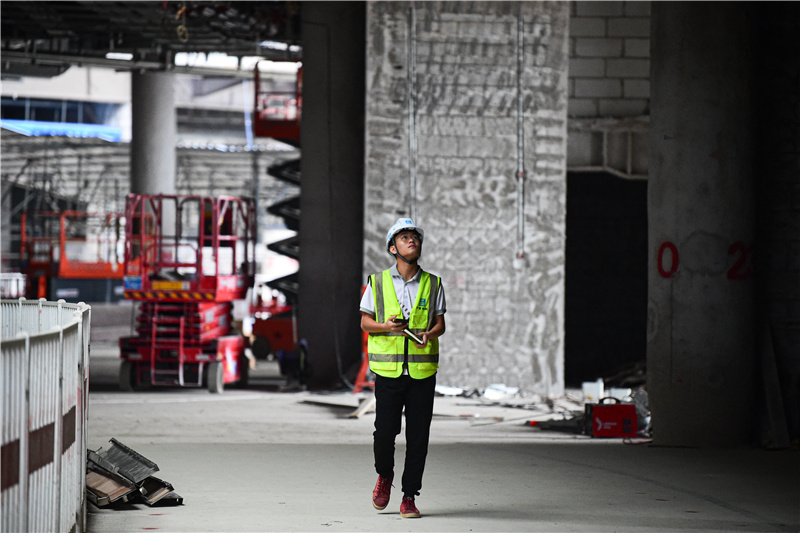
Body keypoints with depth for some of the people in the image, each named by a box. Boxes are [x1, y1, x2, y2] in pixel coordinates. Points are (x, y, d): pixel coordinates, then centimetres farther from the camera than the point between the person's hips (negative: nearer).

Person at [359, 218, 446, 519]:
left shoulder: (433, 284, 8)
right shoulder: (378, 283, 4)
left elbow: (440, 322, 10)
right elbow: (365, 322, 8)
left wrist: (430, 334, -12)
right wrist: (385, 327, -12)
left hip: (422, 371, 1)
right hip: (389, 370, -1)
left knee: (418, 437, -1)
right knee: (385, 431, -5)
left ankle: (409, 497, 8)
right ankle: (384, 476, 25)